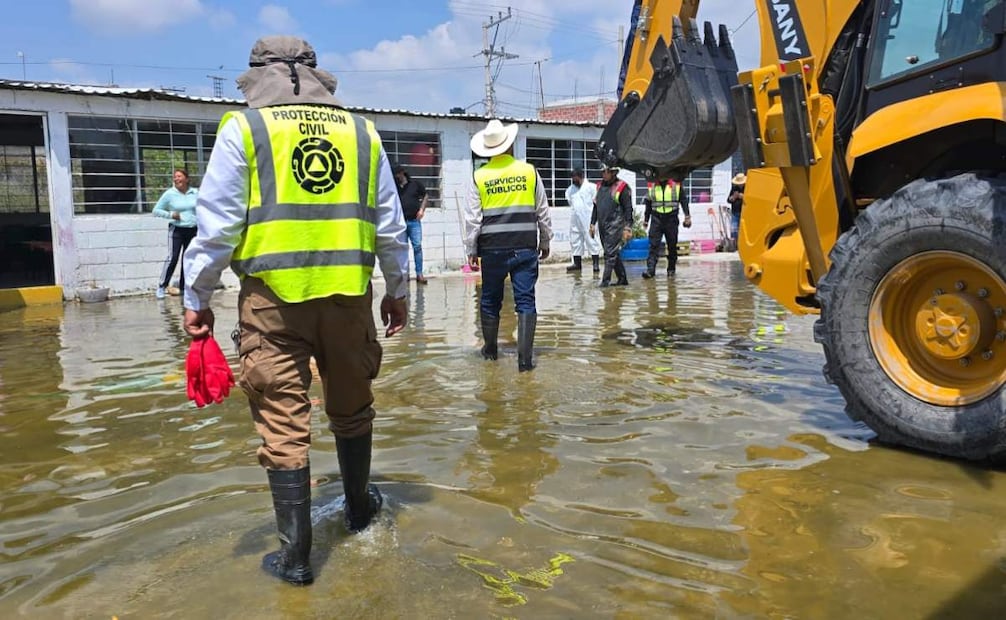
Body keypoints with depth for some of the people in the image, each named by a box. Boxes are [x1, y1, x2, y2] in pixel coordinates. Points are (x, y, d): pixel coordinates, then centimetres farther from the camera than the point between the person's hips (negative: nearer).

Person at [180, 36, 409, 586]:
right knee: (351, 407, 19)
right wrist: (397, 289, 21)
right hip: (348, 294, 3)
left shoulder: (244, 128, 1)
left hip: (274, 297, -3)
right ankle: (359, 506, 37)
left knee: (284, 425, 4)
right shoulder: (361, 132, 10)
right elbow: (390, 225, 11)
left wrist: (197, 298, 5)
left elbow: (217, 224, -4)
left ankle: (295, 553, 11)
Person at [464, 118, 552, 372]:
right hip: (525, 247, 0)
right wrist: (545, 241, 18)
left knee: (490, 300, 16)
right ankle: (525, 357, -4)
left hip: (493, 248, 0)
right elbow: (543, 212, 7)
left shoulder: (479, 176, -2)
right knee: (525, 301, 2)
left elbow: (472, 218, -1)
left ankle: (490, 349, 30)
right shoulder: (529, 171, 1)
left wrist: (471, 250, 8)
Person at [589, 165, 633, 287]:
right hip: (602, 226, 7)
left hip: (615, 225, -7)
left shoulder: (622, 187, -7)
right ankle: (622, 278, 21)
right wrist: (593, 223, 16)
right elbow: (595, 206, 20)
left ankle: (605, 280, -8)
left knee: (610, 253, -10)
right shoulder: (600, 186, 14)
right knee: (614, 254, 12)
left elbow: (628, 208, -9)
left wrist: (628, 228, -13)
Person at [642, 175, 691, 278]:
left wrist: (687, 216, -2)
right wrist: (646, 219, 17)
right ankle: (650, 269, -14)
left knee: (672, 245, 8)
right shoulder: (652, 187, 8)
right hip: (656, 219, 1)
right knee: (653, 245, -9)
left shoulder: (676, 185, 3)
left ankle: (671, 268, 21)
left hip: (671, 219, 0)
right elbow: (648, 204, 15)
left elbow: (684, 201, 5)